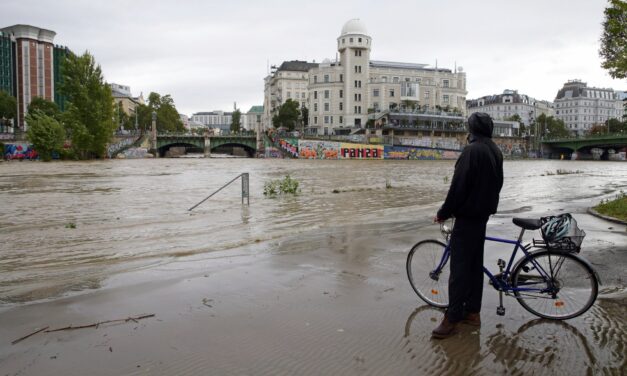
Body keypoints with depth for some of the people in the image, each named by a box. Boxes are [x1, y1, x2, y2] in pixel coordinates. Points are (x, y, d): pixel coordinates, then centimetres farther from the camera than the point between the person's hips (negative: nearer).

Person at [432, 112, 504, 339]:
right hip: (484, 214, 9)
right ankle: (472, 312, 22)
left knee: (459, 266, -6)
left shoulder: (472, 150, -18)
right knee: (475, 263, 14)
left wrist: (443, 213, -12)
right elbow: (497, 183, 16)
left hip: (467, 215, -9)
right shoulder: (495, 151, 11)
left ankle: (452, 319, -2)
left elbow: (458, 186, -21)